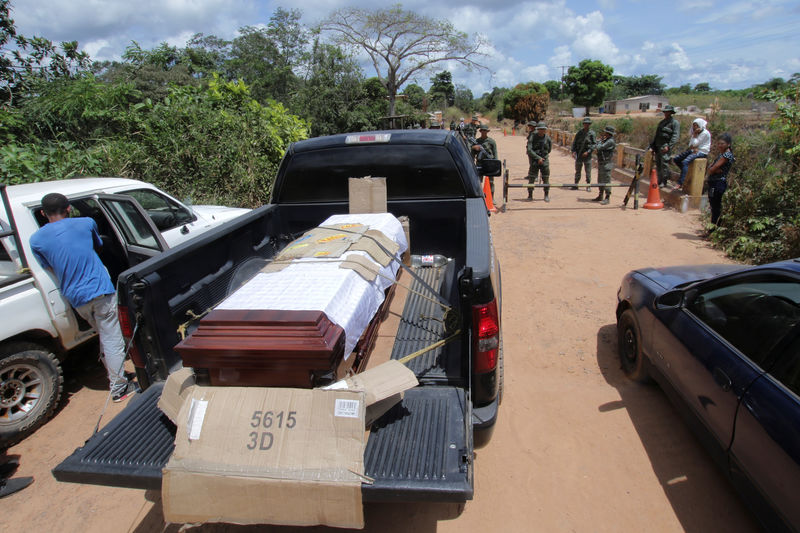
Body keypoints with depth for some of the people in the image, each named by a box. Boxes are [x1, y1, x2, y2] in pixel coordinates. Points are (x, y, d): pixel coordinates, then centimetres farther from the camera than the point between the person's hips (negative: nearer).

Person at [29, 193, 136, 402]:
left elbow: (51, 269, 11)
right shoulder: (86, 223, 2)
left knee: (104, 336, 22)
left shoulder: (36, 240, 3)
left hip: (75, 298, 3)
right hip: (100, 290, -3)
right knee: (112, 338, 2)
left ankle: (113, 376, 34)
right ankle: (118, 388, 6)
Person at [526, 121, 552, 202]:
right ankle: (530, 195, 10)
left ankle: (546, 195, 14)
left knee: (546, 178, 2)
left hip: (544, 160, 2)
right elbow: (529, 150, -16)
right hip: (534, 160, -2)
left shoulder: (547, 137, -1)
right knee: (531, 178, -2)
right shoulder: (533, 137, -9)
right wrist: (538, 158, -20)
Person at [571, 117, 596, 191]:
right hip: (579, 155, 2)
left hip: (587, 155, -2)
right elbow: (574, 142, 6)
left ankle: (588, 185, 11)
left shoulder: (592, 133, -3)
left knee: (588, 171, 2)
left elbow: (594, 144, -5)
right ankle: (576, 184, 18)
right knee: (577, 171, 9)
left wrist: (588, 152, -16)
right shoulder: (579, 133, 3)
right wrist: (573, 151, -8)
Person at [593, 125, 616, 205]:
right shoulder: (605, 140, 14)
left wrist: (596, 145, -2)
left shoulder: (610, 142, -17)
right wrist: (601, 139, 7)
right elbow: (597, 147, 13)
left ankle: (607, 198, -4)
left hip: (606, 164, -10)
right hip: (601, 163, 10)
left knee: (606, 181, -7)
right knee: (600, 180, 17)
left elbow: (599, 147, -22)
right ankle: (600, 196, 28)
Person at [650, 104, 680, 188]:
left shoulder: (674, 123, -2)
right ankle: (659, 180, 16)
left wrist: (668, 146, -21)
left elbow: (675, 136, -11)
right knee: (657, 163, 8)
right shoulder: (662, 122, 22)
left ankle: (664, 182, -10)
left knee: (664, 163, -12)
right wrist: (653, 145, 18)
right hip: (658, 146, 8)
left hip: (665, 145, -8)